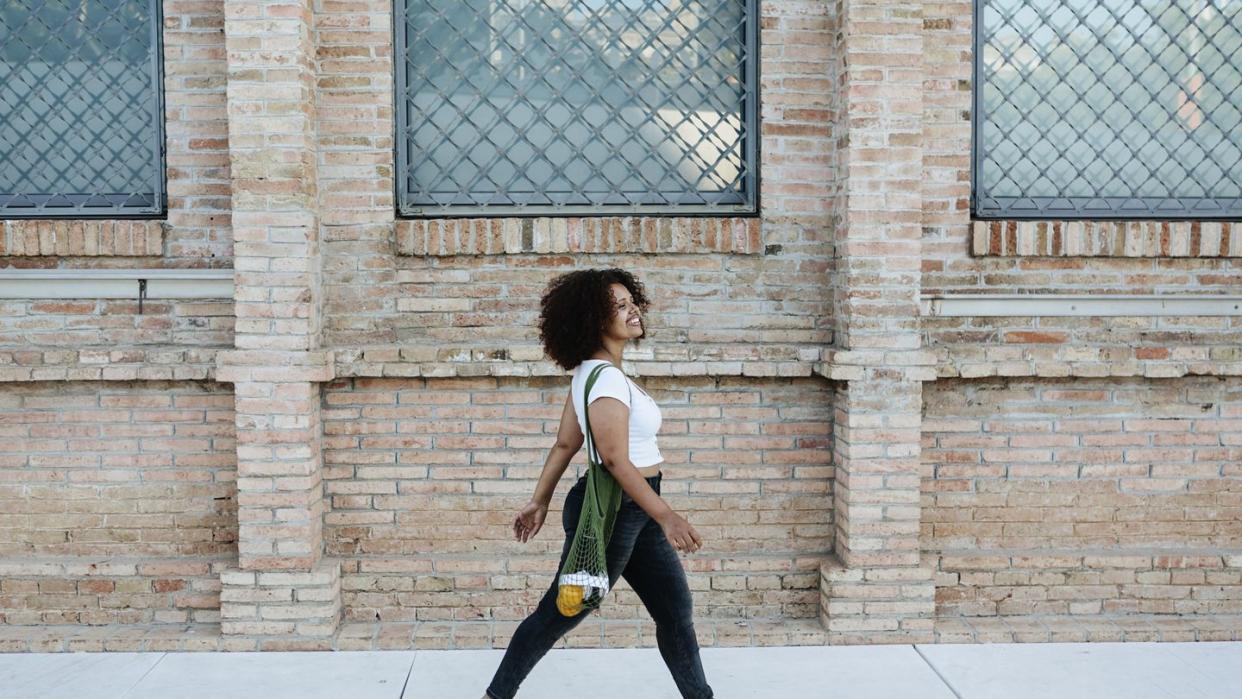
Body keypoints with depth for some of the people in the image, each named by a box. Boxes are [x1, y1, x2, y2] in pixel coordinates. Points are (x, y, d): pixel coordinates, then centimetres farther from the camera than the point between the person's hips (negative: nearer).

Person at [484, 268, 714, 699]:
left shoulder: (594, 372, 10)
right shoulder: (605, 377, -20)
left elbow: (565, 444, 13)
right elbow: (615, 459, -27)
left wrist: (539, 502, 16)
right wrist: (666, 517, -30)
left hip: (635, 510, 10)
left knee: (676, 611, 13)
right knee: (560, 613, 5)